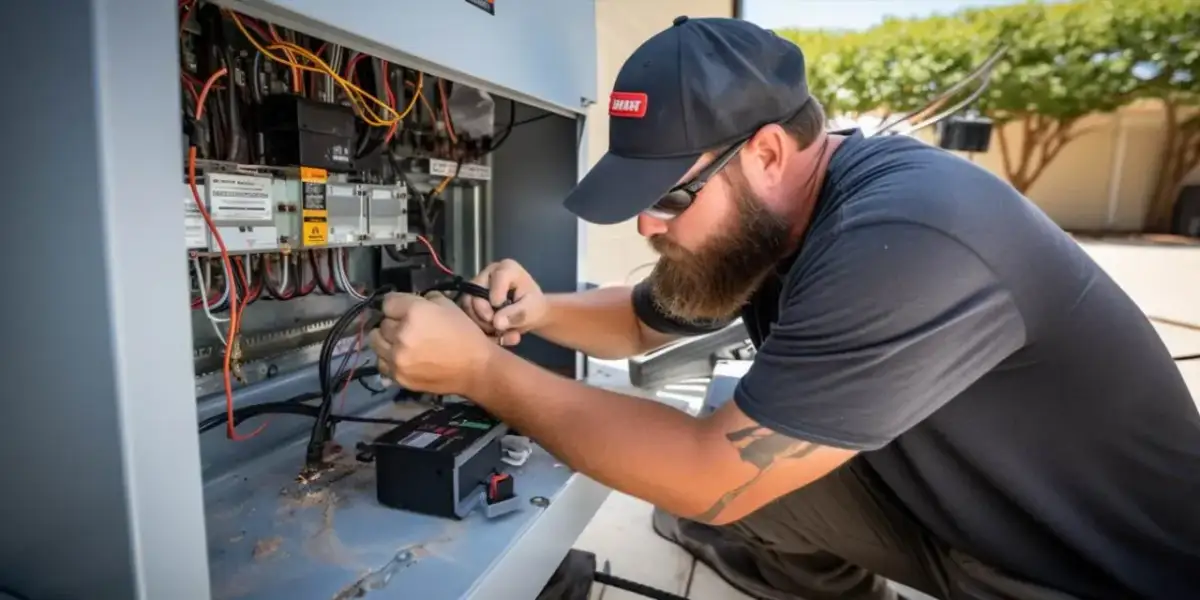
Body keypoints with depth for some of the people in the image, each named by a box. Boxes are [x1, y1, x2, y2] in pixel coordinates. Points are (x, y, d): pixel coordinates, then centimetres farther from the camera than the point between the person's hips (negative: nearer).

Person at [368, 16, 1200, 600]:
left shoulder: (905, 238, -34)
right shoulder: (751, 222, -7)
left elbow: (712, 477, -31)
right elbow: (642, 322, 8)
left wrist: (479, 368, -25)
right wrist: (542, 312, -12)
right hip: (960, 509, 7)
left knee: (715, 479, -20)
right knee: (713, 476, -4)